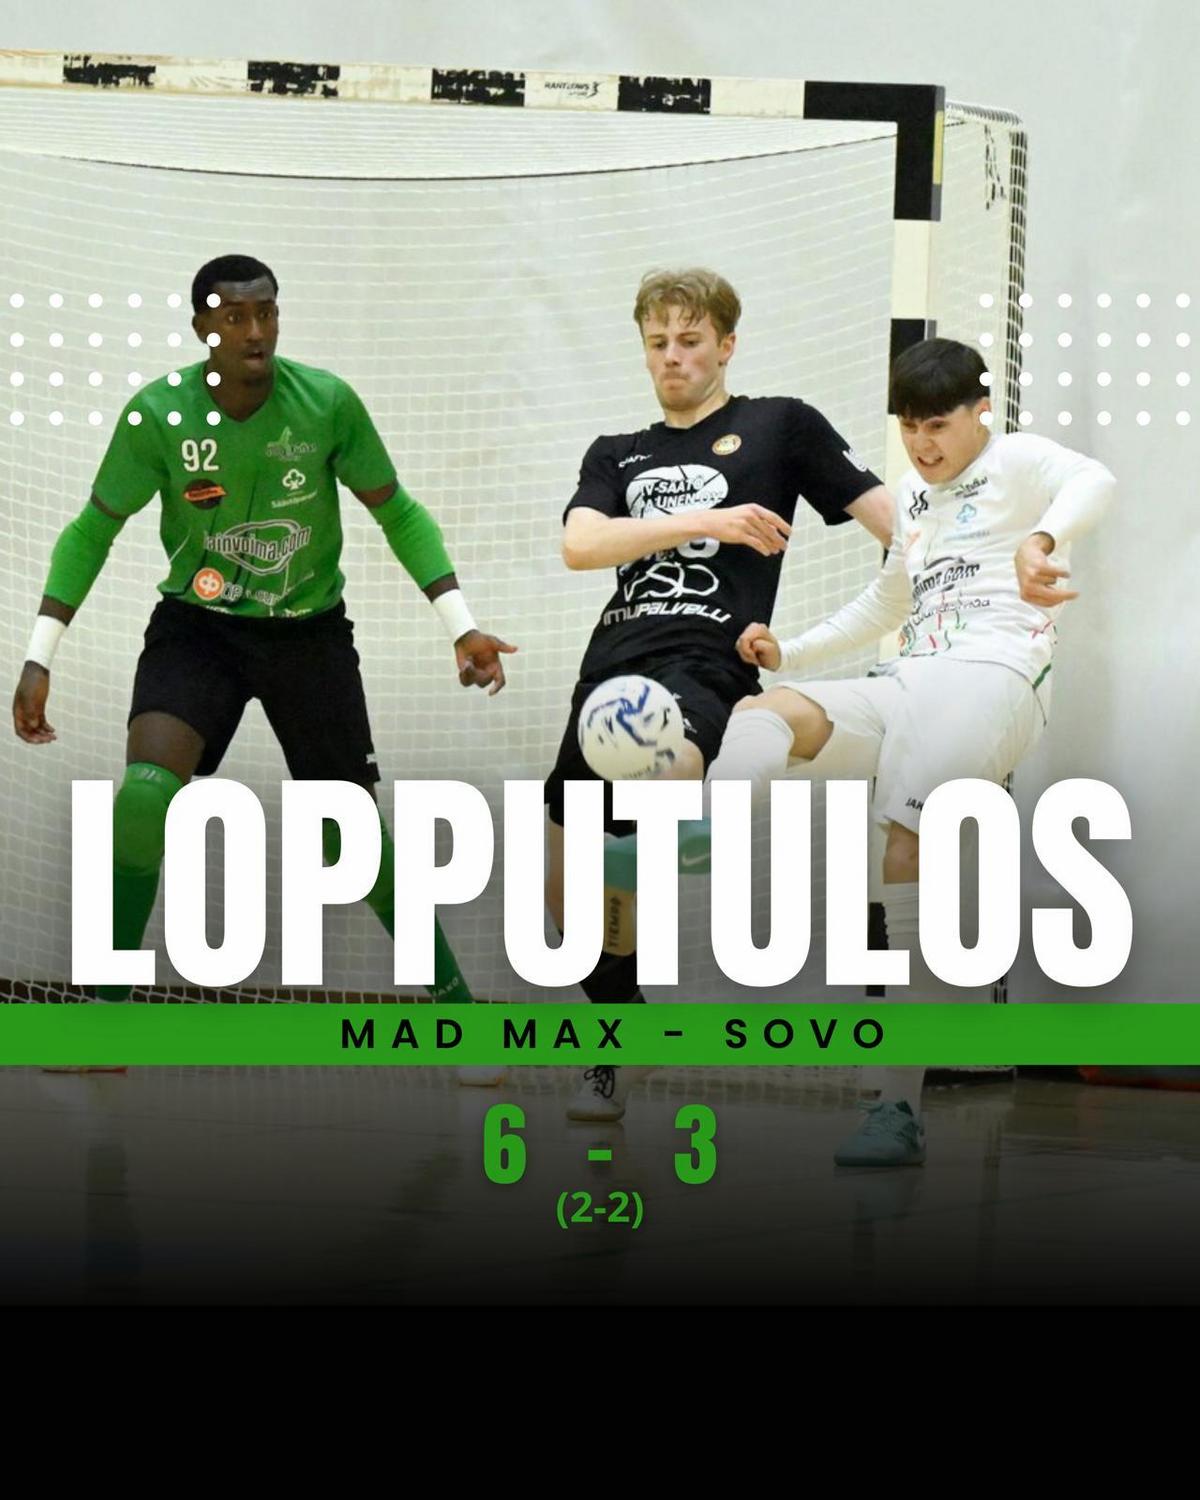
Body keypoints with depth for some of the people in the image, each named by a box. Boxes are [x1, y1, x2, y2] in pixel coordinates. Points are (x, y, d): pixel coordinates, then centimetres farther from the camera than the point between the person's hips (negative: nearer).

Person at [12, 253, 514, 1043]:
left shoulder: (327, 402, -15)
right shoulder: (158, 414, -15)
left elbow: (398, 512, -2)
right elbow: (93, 531, -3)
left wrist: (462, 626, -9)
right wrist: (40, 658, -8)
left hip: (310, 630, 1)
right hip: (198, 625, 0)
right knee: (145, 793, -24)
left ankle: (456, 998, 20)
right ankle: (105, 1009, -14)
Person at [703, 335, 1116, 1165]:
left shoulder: (1015, 459, 5)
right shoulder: (913, 496, 28)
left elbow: (1094, 480, -18)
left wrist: (1041, 538, -41)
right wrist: (789, 653, 31)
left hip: (992, 678, -8)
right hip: (910, 684, 8)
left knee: (908, 844, -26)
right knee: (767, 709, -16)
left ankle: (902, 1108, -29)